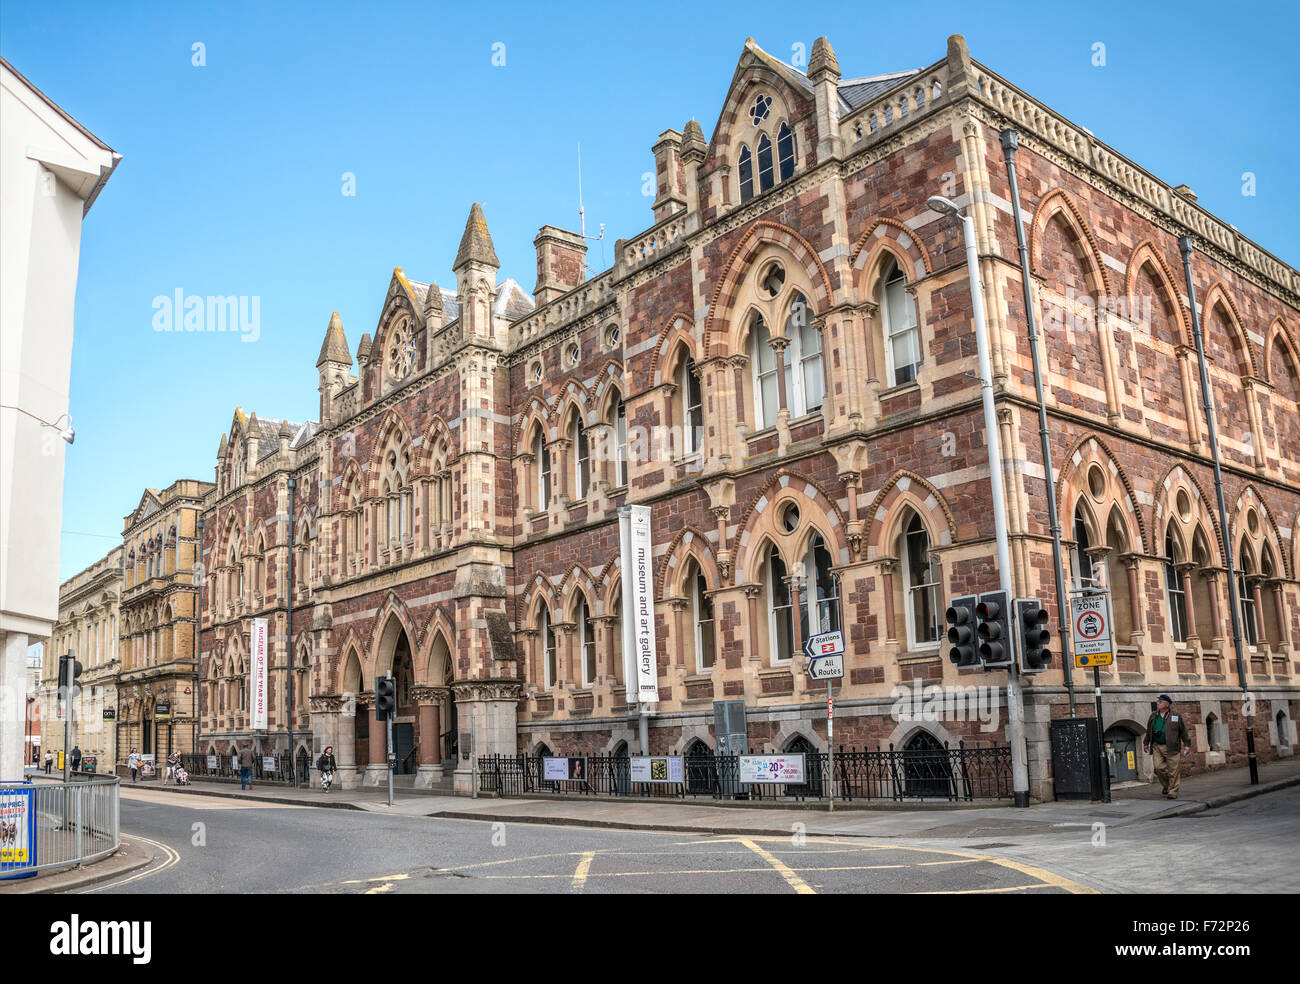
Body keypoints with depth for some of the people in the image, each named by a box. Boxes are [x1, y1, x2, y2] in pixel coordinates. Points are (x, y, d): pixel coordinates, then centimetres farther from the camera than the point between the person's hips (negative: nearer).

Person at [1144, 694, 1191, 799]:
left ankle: (1173, 791, 7)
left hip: (1171, 747, -3)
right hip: (1157, 746, 3)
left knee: (1173, 770, -2)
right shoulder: (1153, 716, 12)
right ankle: (1166, 786, 20)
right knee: (1159, 767, -3)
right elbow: (1149, 731, 20)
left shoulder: (1176, 716, 0)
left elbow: (1183, 731, 4)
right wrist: (1146, 743, 22)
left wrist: (1187, 744, 1)